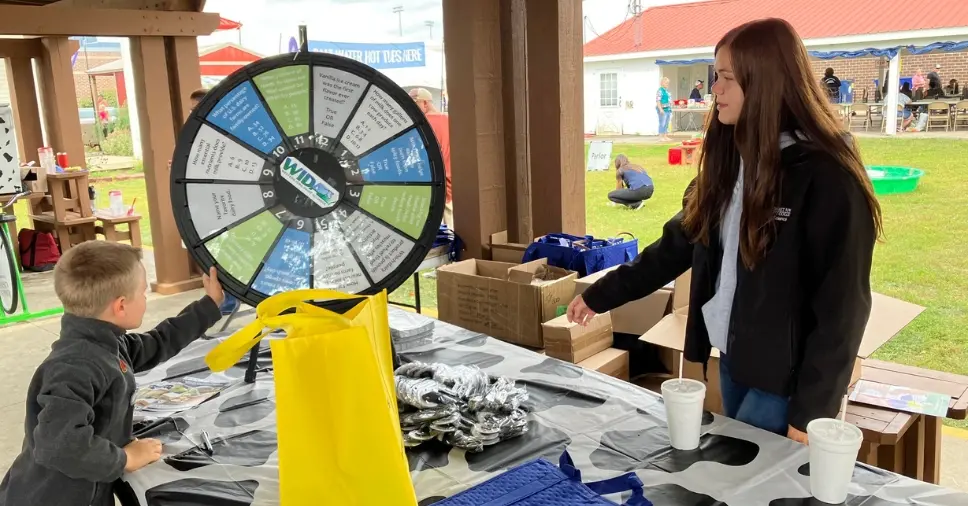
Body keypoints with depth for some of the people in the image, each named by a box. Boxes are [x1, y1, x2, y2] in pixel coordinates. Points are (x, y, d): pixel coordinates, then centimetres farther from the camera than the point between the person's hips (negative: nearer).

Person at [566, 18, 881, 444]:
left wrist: (811, 412, -17)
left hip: (784, 378, -7)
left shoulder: (826, 177, -18)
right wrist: (601, 295, 10)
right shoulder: (730, 158, 5)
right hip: (732, 359, 7)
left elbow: (841, 305, -17)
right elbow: (679, 242, 10)